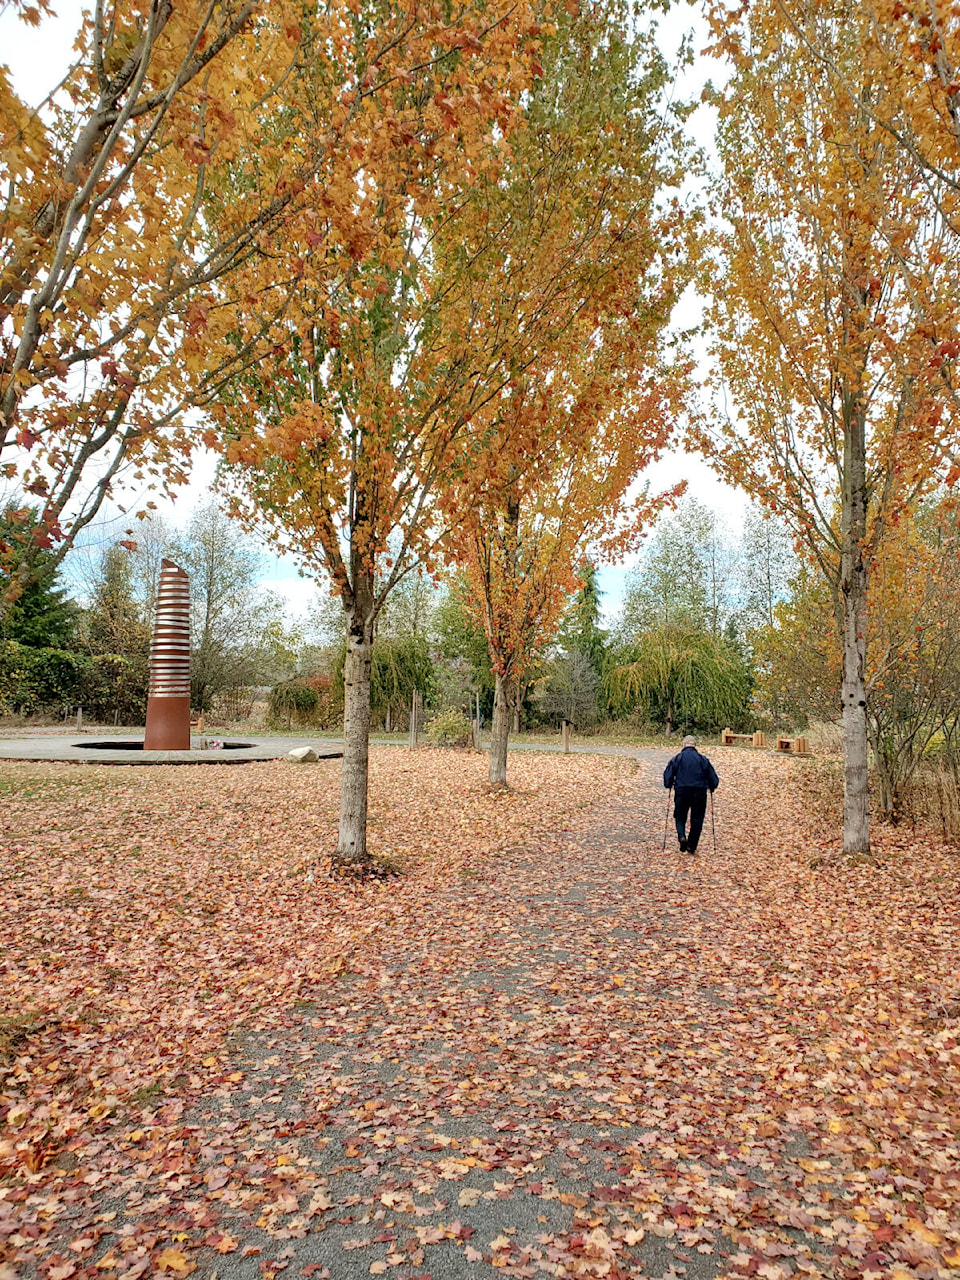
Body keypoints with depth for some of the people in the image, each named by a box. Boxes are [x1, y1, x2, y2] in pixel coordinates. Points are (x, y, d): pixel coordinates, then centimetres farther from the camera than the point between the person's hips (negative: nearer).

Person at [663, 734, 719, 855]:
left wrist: (669, 785, 14)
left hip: (681, 791, -1)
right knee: (697, 819, 11)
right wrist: (711, 787, 25)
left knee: (680, 817, 13)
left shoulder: (677, 758, 2)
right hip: (699, 792, 1)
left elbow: (668, 774, -3)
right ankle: (691, 847, 11)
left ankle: (682, 836, -15)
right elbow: (713, 777, 7)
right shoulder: (703, 759, 5)